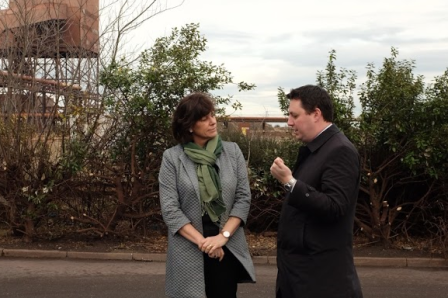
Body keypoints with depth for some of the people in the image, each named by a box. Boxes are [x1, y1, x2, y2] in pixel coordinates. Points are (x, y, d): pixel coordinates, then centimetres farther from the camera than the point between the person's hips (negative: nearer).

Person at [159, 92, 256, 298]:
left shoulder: (233, 151, 1)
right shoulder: (172, 157, -4)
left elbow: (243, 198, 0)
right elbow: (169, 208, -8)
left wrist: (223, 236, -12)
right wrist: (202, 241, -14)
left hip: (227, 246, 2)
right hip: (188, 249, -1)